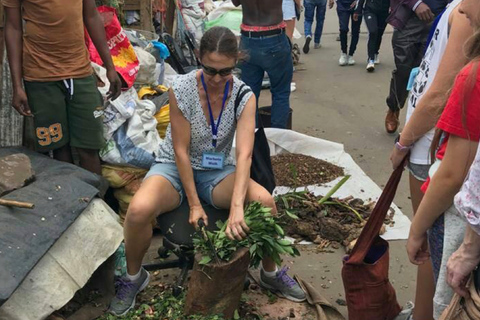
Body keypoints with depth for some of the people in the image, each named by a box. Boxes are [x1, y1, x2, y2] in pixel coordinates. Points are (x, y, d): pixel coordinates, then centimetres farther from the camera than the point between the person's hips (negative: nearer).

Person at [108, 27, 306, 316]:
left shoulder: (244, 96, -14)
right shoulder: (182, 90, -20)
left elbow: (245, 153, -24)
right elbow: (181, 150, -16)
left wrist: (237, 206, -38)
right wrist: (194, 204, -19)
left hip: (218, 170, 2)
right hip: (176, 167, -2)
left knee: (265, 201, -25)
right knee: (139, 209, -32)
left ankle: (270, 273, 3)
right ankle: (134, 276, -1)